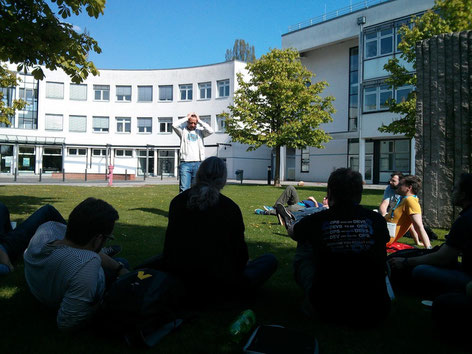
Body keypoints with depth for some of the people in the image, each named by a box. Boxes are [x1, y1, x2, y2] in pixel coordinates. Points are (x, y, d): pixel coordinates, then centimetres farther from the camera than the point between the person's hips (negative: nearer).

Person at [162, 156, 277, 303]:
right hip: (220, 285, -5)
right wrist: (243, 263, 21)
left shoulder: (177, 202, -2)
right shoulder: (230, 208, -13)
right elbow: (239, 249, -2)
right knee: (270, 260, 9)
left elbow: (170, 244, 8)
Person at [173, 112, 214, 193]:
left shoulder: (200, 131, 14)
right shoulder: (183, 131, 11)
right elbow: (174, 125, -8)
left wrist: (199, 121, 3)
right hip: (185, 163, -1)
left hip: (198, 163, 2)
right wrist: (187, 118, 1)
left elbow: (210, 131, -4)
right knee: (184, 189, -8)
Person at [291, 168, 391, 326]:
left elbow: (293, 232, 17)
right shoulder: (377, 220, -4)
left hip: (329, 311, -2)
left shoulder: (316, 220, -8)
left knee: (303, 248, 14)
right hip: (374, 313, 3)